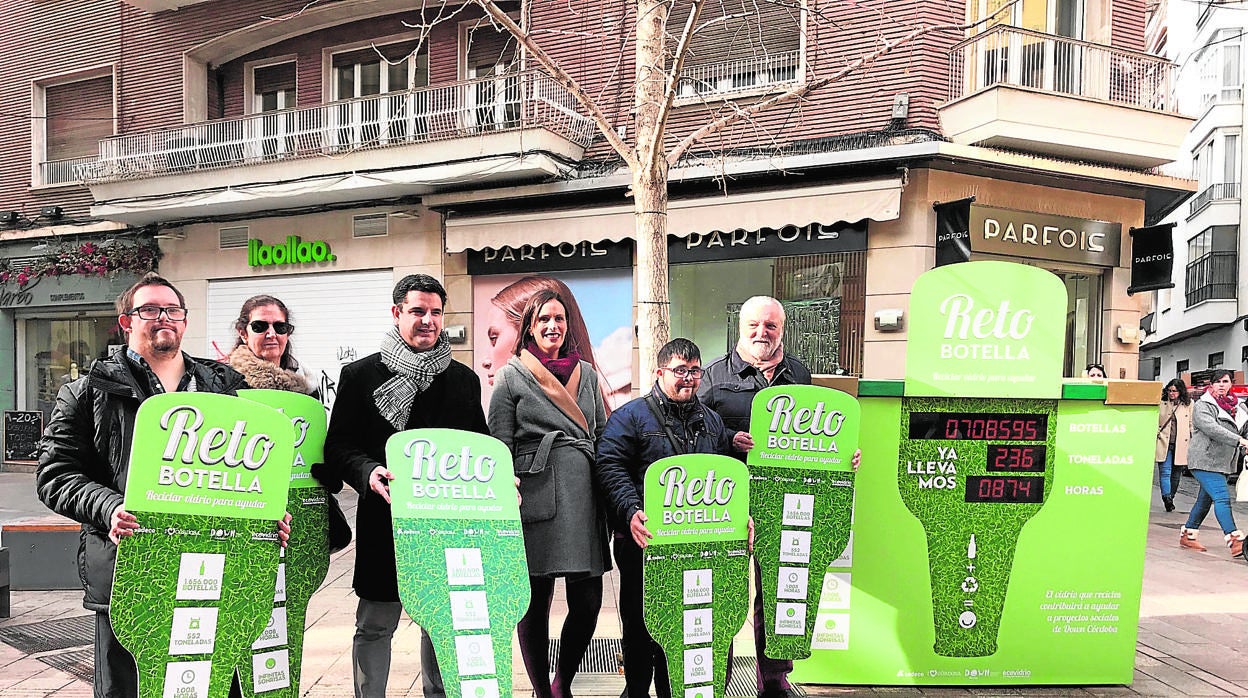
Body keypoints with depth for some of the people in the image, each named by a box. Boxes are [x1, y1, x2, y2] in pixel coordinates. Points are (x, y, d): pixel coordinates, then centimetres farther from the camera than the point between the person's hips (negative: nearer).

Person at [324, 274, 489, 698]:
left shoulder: (464, 379, 10)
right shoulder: (360, 375, 2)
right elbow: (337, 447, 0)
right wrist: (368, 472, -19)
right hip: (385, 520, -2)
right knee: (374, 626, 8)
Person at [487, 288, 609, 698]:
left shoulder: (586, 373, 16)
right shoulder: (512, 375, 5)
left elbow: (604, 434, 19)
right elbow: (499, 443, 2)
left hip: (584, 495, 4)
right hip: (536, 495, -3)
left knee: (588, 602, 1)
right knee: (535, 600, 3)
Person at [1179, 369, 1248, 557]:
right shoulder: (1202, 406, -8)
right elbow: (1212, 429, -21)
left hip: (1224, 462, 7)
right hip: (1205, 460, -7)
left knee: (1205, 499, 13)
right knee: (1222, 497, -16)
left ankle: (1187, 536, 23)